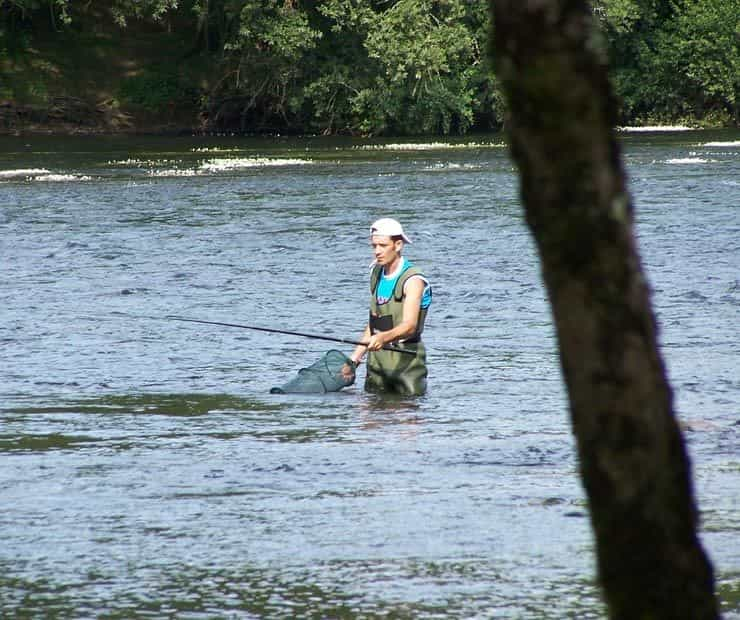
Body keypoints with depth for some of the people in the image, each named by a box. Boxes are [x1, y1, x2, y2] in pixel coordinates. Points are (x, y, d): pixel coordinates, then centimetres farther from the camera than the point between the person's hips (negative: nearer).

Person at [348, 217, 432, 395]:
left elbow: (409, 325, -26)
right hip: (377, 356, 6)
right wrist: (355, 356, 12)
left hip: (406, 358, -6)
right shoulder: (376, 274, 11)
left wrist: (383, 338, -44)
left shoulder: (413, 280, -13)